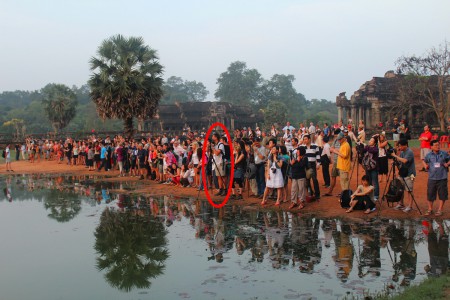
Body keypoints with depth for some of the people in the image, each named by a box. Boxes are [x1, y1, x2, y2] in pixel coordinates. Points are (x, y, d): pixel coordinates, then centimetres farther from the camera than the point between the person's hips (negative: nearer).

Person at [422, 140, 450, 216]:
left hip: (442, 178, -1)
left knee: (442, 195, 4)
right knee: (430, 194, 8)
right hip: (432, 178, 1)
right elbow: (424, 160, 22)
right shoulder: (429, 155, 4)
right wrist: (425, 165, 5)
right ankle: (430, 209, 22)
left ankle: (439, 210, 16)